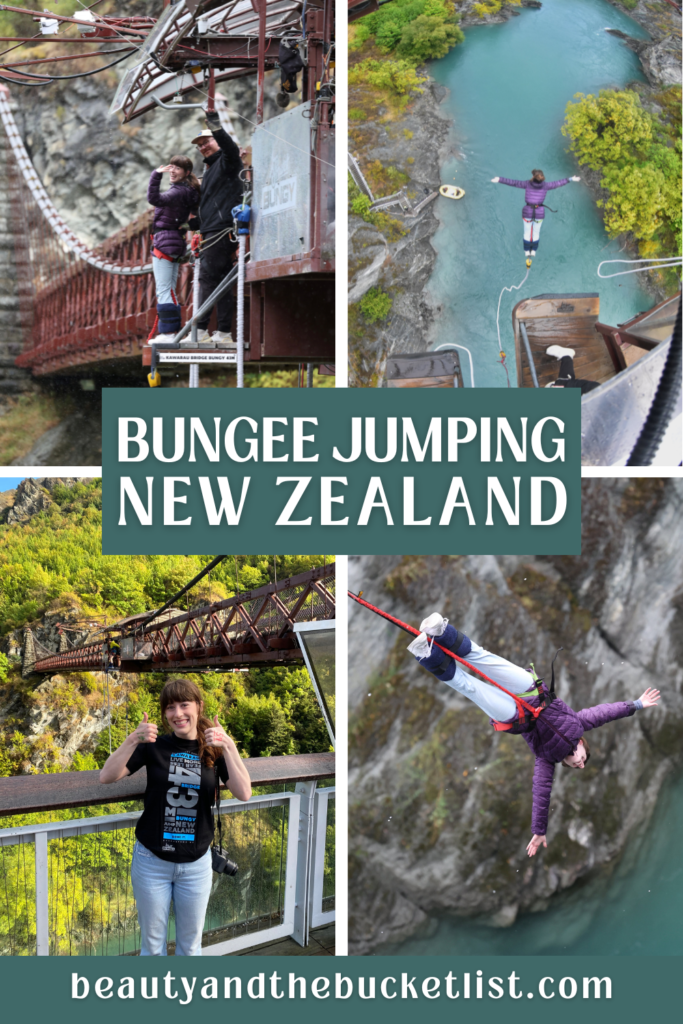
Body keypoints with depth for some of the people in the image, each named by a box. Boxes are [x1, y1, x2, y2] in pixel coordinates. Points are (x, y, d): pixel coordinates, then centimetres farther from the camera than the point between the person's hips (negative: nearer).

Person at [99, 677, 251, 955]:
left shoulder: (213, 749, -2)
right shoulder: (154, 746, -4)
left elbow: (244, 793, -16)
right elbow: (107, 776, -15)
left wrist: (228, 747, -28)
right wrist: (132, 740, -29)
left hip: (196, 864, 1)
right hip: (152, 860, -1)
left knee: (190, 945, 14)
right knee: (152, 944, 11)